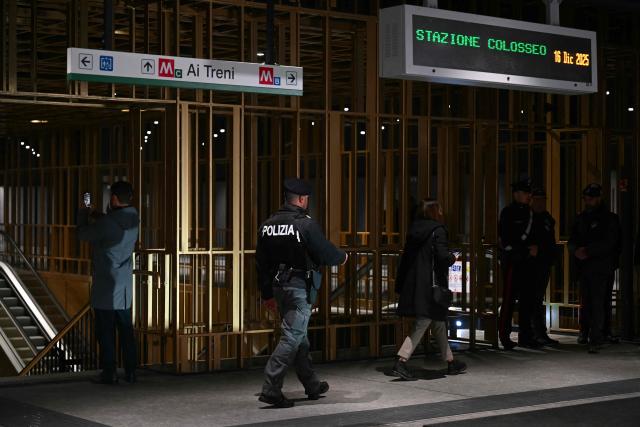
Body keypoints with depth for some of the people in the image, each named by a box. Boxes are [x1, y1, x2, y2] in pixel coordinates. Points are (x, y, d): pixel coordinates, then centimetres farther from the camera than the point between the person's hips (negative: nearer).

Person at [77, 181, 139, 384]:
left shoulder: (107, 223, -20)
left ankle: (109, 372, 3)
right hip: (125, 287, 6)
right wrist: (95, 215, 23)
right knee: (126, 330, 12)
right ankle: (130, 371, 13)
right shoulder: (133, 218, 2)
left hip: (105, 287, -6)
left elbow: (83, 234, -5)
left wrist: (83, 215, 12)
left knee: (105, 331, 1)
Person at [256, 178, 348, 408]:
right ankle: (270, 389, -12)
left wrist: (267, 294, 17)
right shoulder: (306, 224, -14)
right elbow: (326, 253, -10)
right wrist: (342, 257, 13)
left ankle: (312, 385, 29)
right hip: (300, 286, -8)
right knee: (292, 337, -6)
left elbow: (261, 262, 10)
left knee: (299, 336, 18)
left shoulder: (268, 225, 8)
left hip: (278, 285, 8)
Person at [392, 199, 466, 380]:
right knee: (422, 324, -6)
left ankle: (450, 362, 27)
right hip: (431, 285, -8)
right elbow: (442, 256, -20)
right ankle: (401, 361, -15)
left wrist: (401, 284, 13)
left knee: (438, 322, 17)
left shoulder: (415, 229, 10)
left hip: (414, 283, 8)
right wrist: (452, 258, 2)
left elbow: (406, 256, 11)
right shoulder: (437, 230, -11)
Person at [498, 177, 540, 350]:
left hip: (527, 262, 7)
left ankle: (525, 336, 13)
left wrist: (535, 248, 2)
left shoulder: (529, 213, 15)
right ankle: (504, 336, -2)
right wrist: (528, 250, -9)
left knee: (528, 299, 7)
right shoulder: (508, 213, -6)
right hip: (512, 261, -7)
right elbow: (507, 241, -11)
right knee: (509, 299, -6)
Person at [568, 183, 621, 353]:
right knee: (585, 302, 10)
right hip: (584, 267, 5)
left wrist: (587, 251, -17)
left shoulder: (609, 219, -1)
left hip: (601, 267, -5)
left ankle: (595, 339, -8)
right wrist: (577, 251, -9)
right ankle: (584, 333, 25)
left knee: (597, 304, -9)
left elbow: (608, 244, -11)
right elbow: (572, 241, 13)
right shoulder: (581, 218, 16)